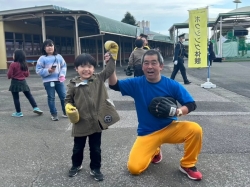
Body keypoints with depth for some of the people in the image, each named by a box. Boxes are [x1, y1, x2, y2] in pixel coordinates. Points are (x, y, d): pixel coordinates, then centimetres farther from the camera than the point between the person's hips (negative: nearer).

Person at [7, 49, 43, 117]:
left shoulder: (13, 64, -14)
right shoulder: (24, 64, 3)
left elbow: (9, 75, -12)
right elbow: (27, 74, 10)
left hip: (15, 82, -5)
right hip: (23, 82, 5)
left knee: (16, 98, 5)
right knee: (29, 96, 13)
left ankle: (18, 112, 10)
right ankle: (35, 108, 7)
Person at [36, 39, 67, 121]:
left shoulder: (58, 56, 7)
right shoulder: (42, 58, -3)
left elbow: (64, 66, 9)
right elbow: (38, 70, -5)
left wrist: (62, 74, -7)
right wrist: (48, 71, -17)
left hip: (59, 80, 3)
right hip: (48, 81, -3)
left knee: (63, 96, 6)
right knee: (51, 98, 6)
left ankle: (65, 112, 24)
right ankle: (54, 114, 17)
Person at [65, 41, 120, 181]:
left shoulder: (99, 79, 0)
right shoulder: (73, 84, -3)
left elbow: (109, 70, 0)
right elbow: (68, 100, 5)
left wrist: (113, 56, -6)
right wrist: (68, 106, -15)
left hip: (96, 121, 0)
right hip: (81, 122, 0)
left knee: (95, 148, 13)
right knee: (78, 148, 18)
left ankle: (95, 169, 32)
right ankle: (76, 165, 43)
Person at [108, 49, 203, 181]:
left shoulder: (172, 85, -10)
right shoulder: (136, 83, -6)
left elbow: (191, 105, -7)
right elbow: (114, 85, -10)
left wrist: (178, 111, -29)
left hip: (170, 128, 0)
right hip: (147, 133, 1)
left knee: (195, 129, -28)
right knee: (134, 168, -15)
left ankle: (187, 165, 0)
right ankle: (154, 151, 20)